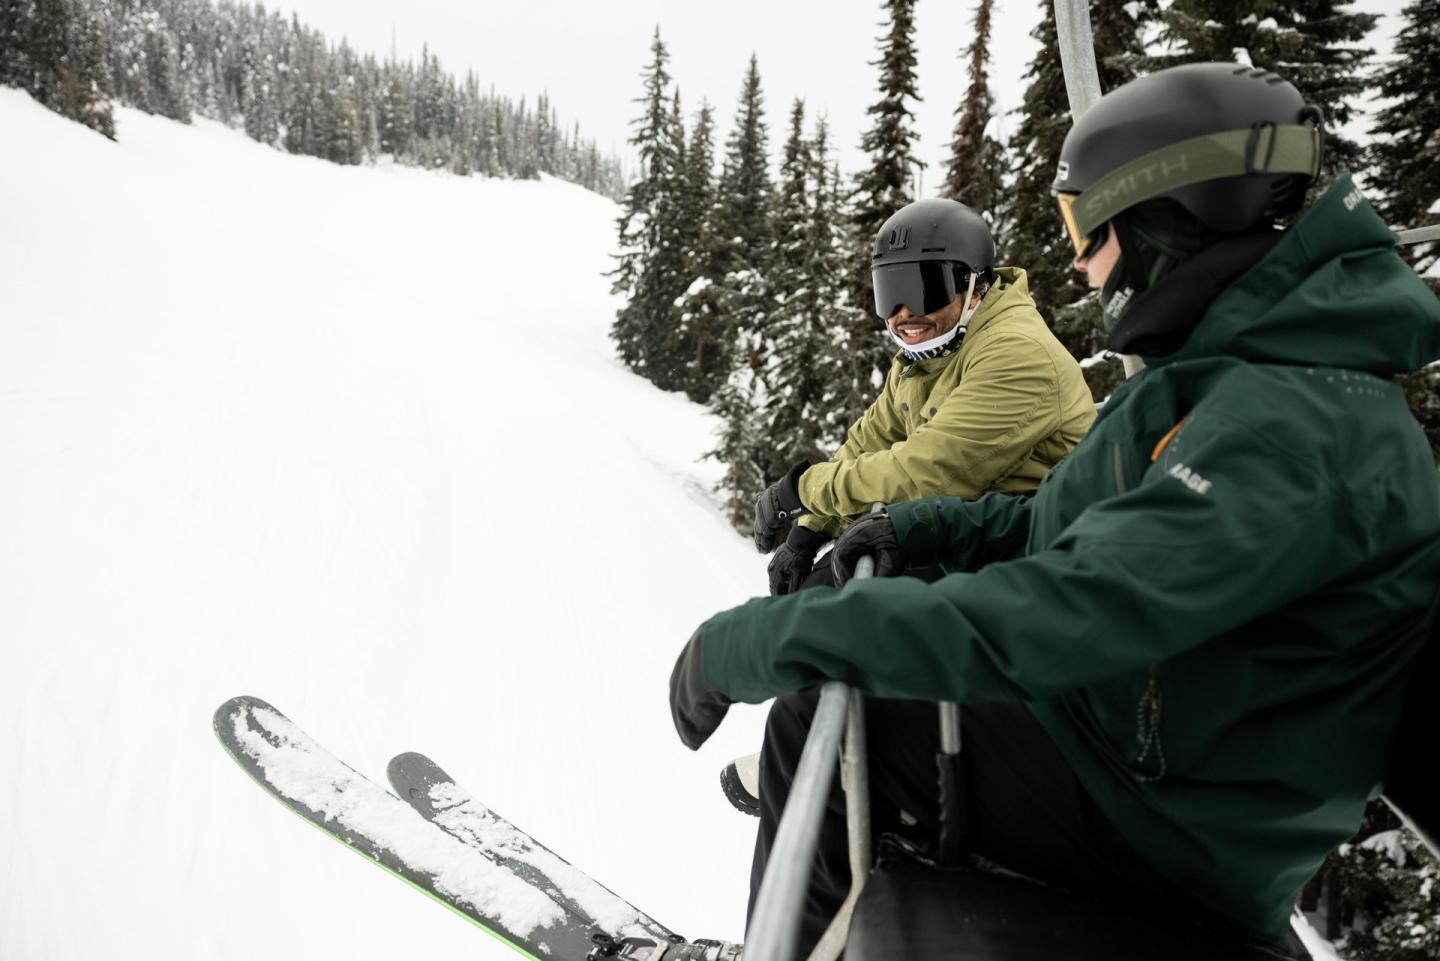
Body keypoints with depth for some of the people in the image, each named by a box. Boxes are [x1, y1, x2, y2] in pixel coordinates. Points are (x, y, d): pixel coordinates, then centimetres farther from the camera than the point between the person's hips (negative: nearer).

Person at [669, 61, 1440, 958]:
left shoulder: (1296, 421, -28)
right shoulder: (1239, 374, 7)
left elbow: (1058, 614, -36)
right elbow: (1078, 523, 16)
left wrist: (759, 643, -32)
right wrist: (926, 524, 1)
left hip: (1172, 829, -10)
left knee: (816, 715, -14)